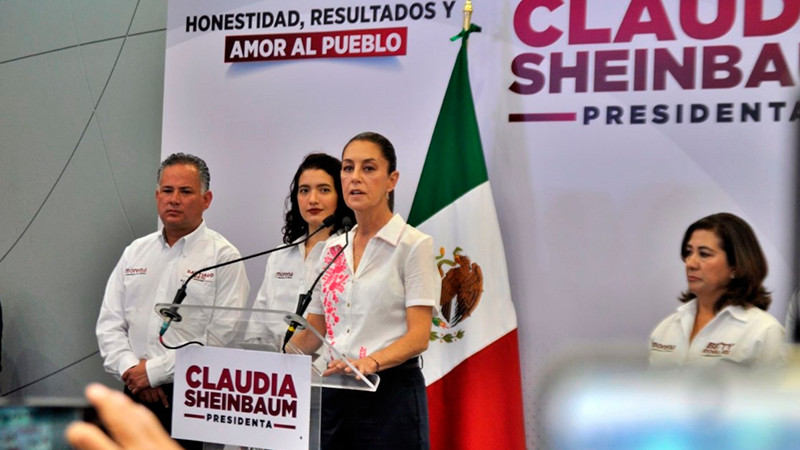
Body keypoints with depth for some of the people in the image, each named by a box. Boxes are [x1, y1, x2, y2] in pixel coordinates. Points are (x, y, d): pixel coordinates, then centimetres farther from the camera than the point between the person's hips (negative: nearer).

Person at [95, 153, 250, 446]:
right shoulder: (136, 252, 15)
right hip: (135, 393, 5)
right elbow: (109, 324, 12)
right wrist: (131, 370, -6)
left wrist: (155, 371, -12)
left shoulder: (224, 257, -3)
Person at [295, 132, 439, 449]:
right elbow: (313, 330, 15)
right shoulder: (333, 249, 12)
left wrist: (370, 362, -30)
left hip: (390, 393, -5)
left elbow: (419, 335, -13)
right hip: (333, 394, 5)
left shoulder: (413, 244, -5)